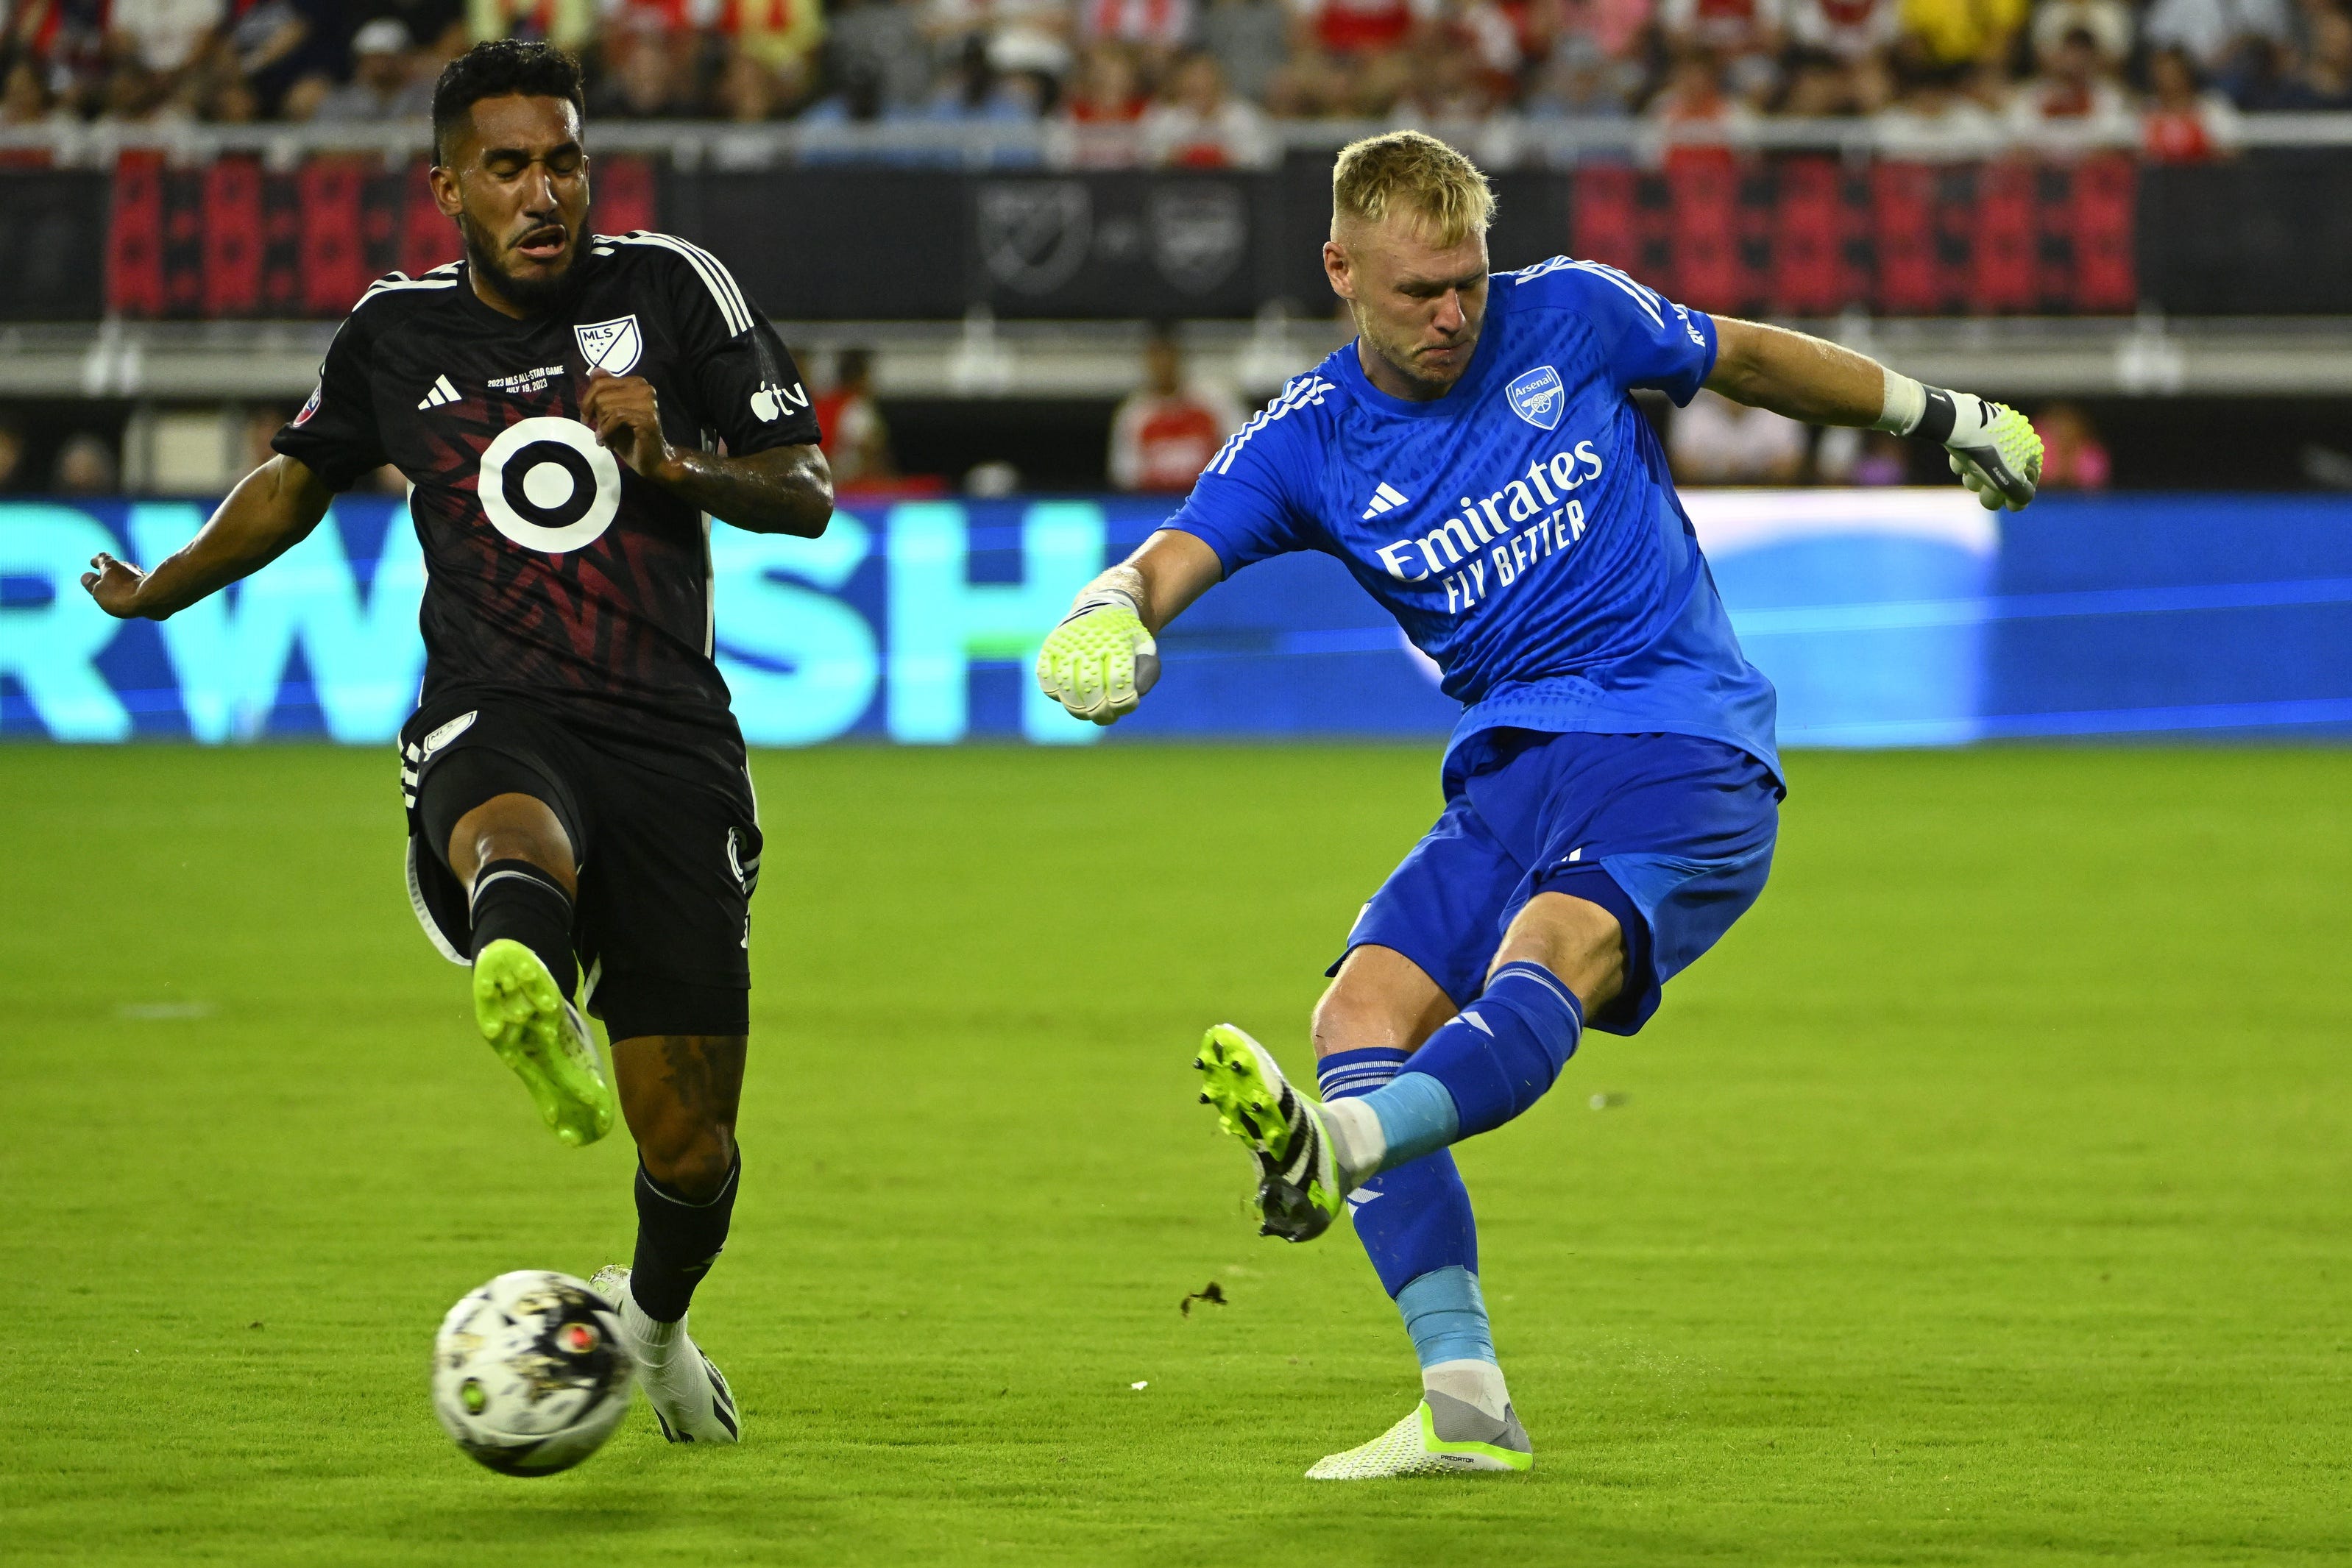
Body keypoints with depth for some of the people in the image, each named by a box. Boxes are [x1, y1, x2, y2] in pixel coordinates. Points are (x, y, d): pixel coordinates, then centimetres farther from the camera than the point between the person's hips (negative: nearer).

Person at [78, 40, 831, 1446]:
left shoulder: (672, 288, 4)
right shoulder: (396, 333, 9)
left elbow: (807, 490, 6)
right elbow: (306, 474, 30)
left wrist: (677, 465, -12)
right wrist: (163, 588, 31)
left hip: (672, 740, 0)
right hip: (495, 727, 0)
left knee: (689, 1148, 3)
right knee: (519, 849, -42)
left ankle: (655, 1317, 34)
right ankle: (529, 1000, -74)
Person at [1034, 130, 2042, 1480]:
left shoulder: (1570, 317, 2)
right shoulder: (1306, 443, 3)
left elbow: (1749, 358, 20)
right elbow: (1177, 557, -11)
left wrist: (1945, 417, 31)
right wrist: (1110, 615, -37)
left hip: (1685, 749, -4)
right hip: (1512, 770, 4)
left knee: (1546, 961, -32)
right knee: (1363, 1015, -14)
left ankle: (1339, 1147, -60)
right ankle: (1466, 1400, -16)